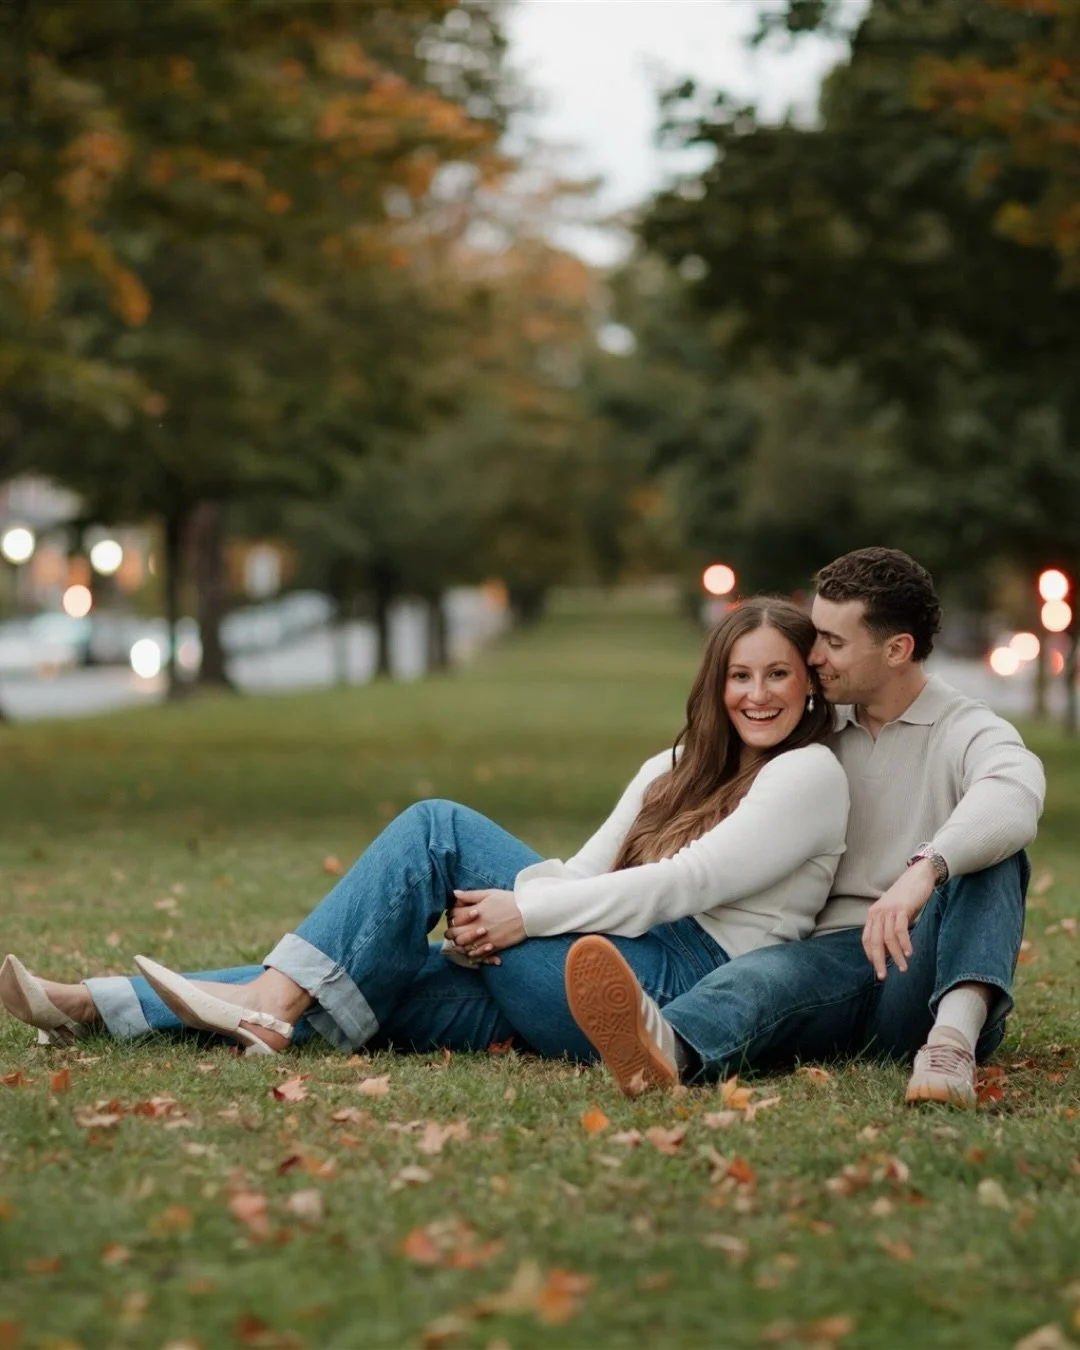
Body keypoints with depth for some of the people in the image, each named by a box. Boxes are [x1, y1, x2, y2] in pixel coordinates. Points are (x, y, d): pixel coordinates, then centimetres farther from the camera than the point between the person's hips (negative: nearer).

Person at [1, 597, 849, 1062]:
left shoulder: (810, 775, 1)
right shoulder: (675, 772, 24)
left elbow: (689, 883, -10)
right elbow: (587, 870, 14)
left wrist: (527, 913, -11)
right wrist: (506, 901, -9)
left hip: (681, 984, -7)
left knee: (440, 828, -14)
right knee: (368, 979, -9)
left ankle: (275, 998, -16)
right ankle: (98, 1007, -16)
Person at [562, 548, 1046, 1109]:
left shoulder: (967, 730, 0)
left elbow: (1015, 795, -25)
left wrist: (925, 869, -45)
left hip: (927, 974, -2)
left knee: (989, 847, -28)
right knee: (763, 975, -32)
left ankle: (954, 1039, -49)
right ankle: (666, 1046, -68)